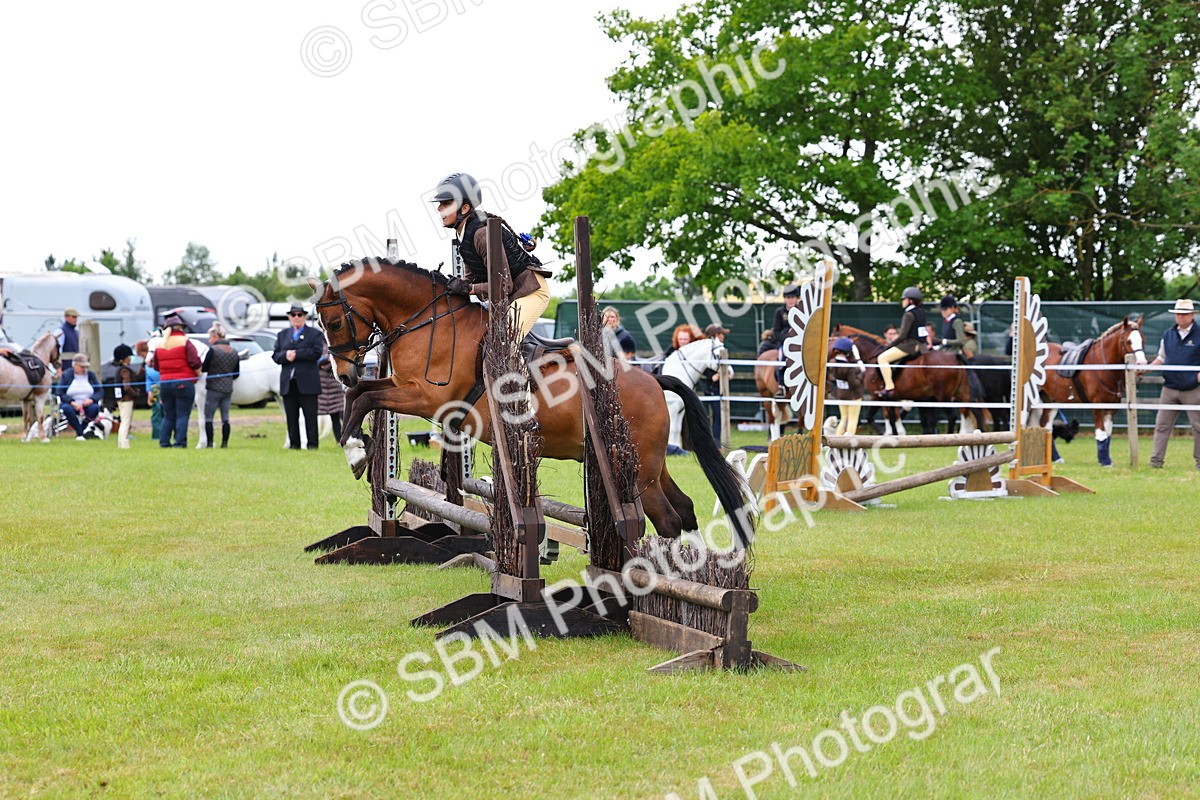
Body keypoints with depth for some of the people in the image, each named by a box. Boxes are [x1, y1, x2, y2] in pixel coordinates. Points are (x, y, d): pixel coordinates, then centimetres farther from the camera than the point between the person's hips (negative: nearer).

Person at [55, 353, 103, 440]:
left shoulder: (91, 375, 8)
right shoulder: (66, 375, 2)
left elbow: (100, 391, 3)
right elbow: (59, 392, -8)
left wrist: (92, 399, -19)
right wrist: (72, 402, -22)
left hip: (87, 404, 1)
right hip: (71, 405, -1)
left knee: (95, 407, -31)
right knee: (66, 408, -35)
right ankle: (80, 432, -26)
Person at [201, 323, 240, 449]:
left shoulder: (213, 350, -13)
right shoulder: (234, 352, 6)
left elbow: (204, 368, -11)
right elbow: (237, 373, 10)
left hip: (214, 388, -6)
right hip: (228, 389, 6)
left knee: (208, 417, 2)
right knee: (225, 418, 9)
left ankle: (209, 442, -3)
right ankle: (225, 443, 7)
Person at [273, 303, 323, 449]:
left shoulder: (314, 334, 5)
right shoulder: (282, 335, 19)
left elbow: (316, 352, -10)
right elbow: (275, 355, 10)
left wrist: (296, 354, -13)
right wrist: (285, 355, -12)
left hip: (307, 382, -4)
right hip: (288, 383, 4)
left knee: (310, 415, -3)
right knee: (291, 416, 4)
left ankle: (312, 444, -1)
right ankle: (294, 444, 8)